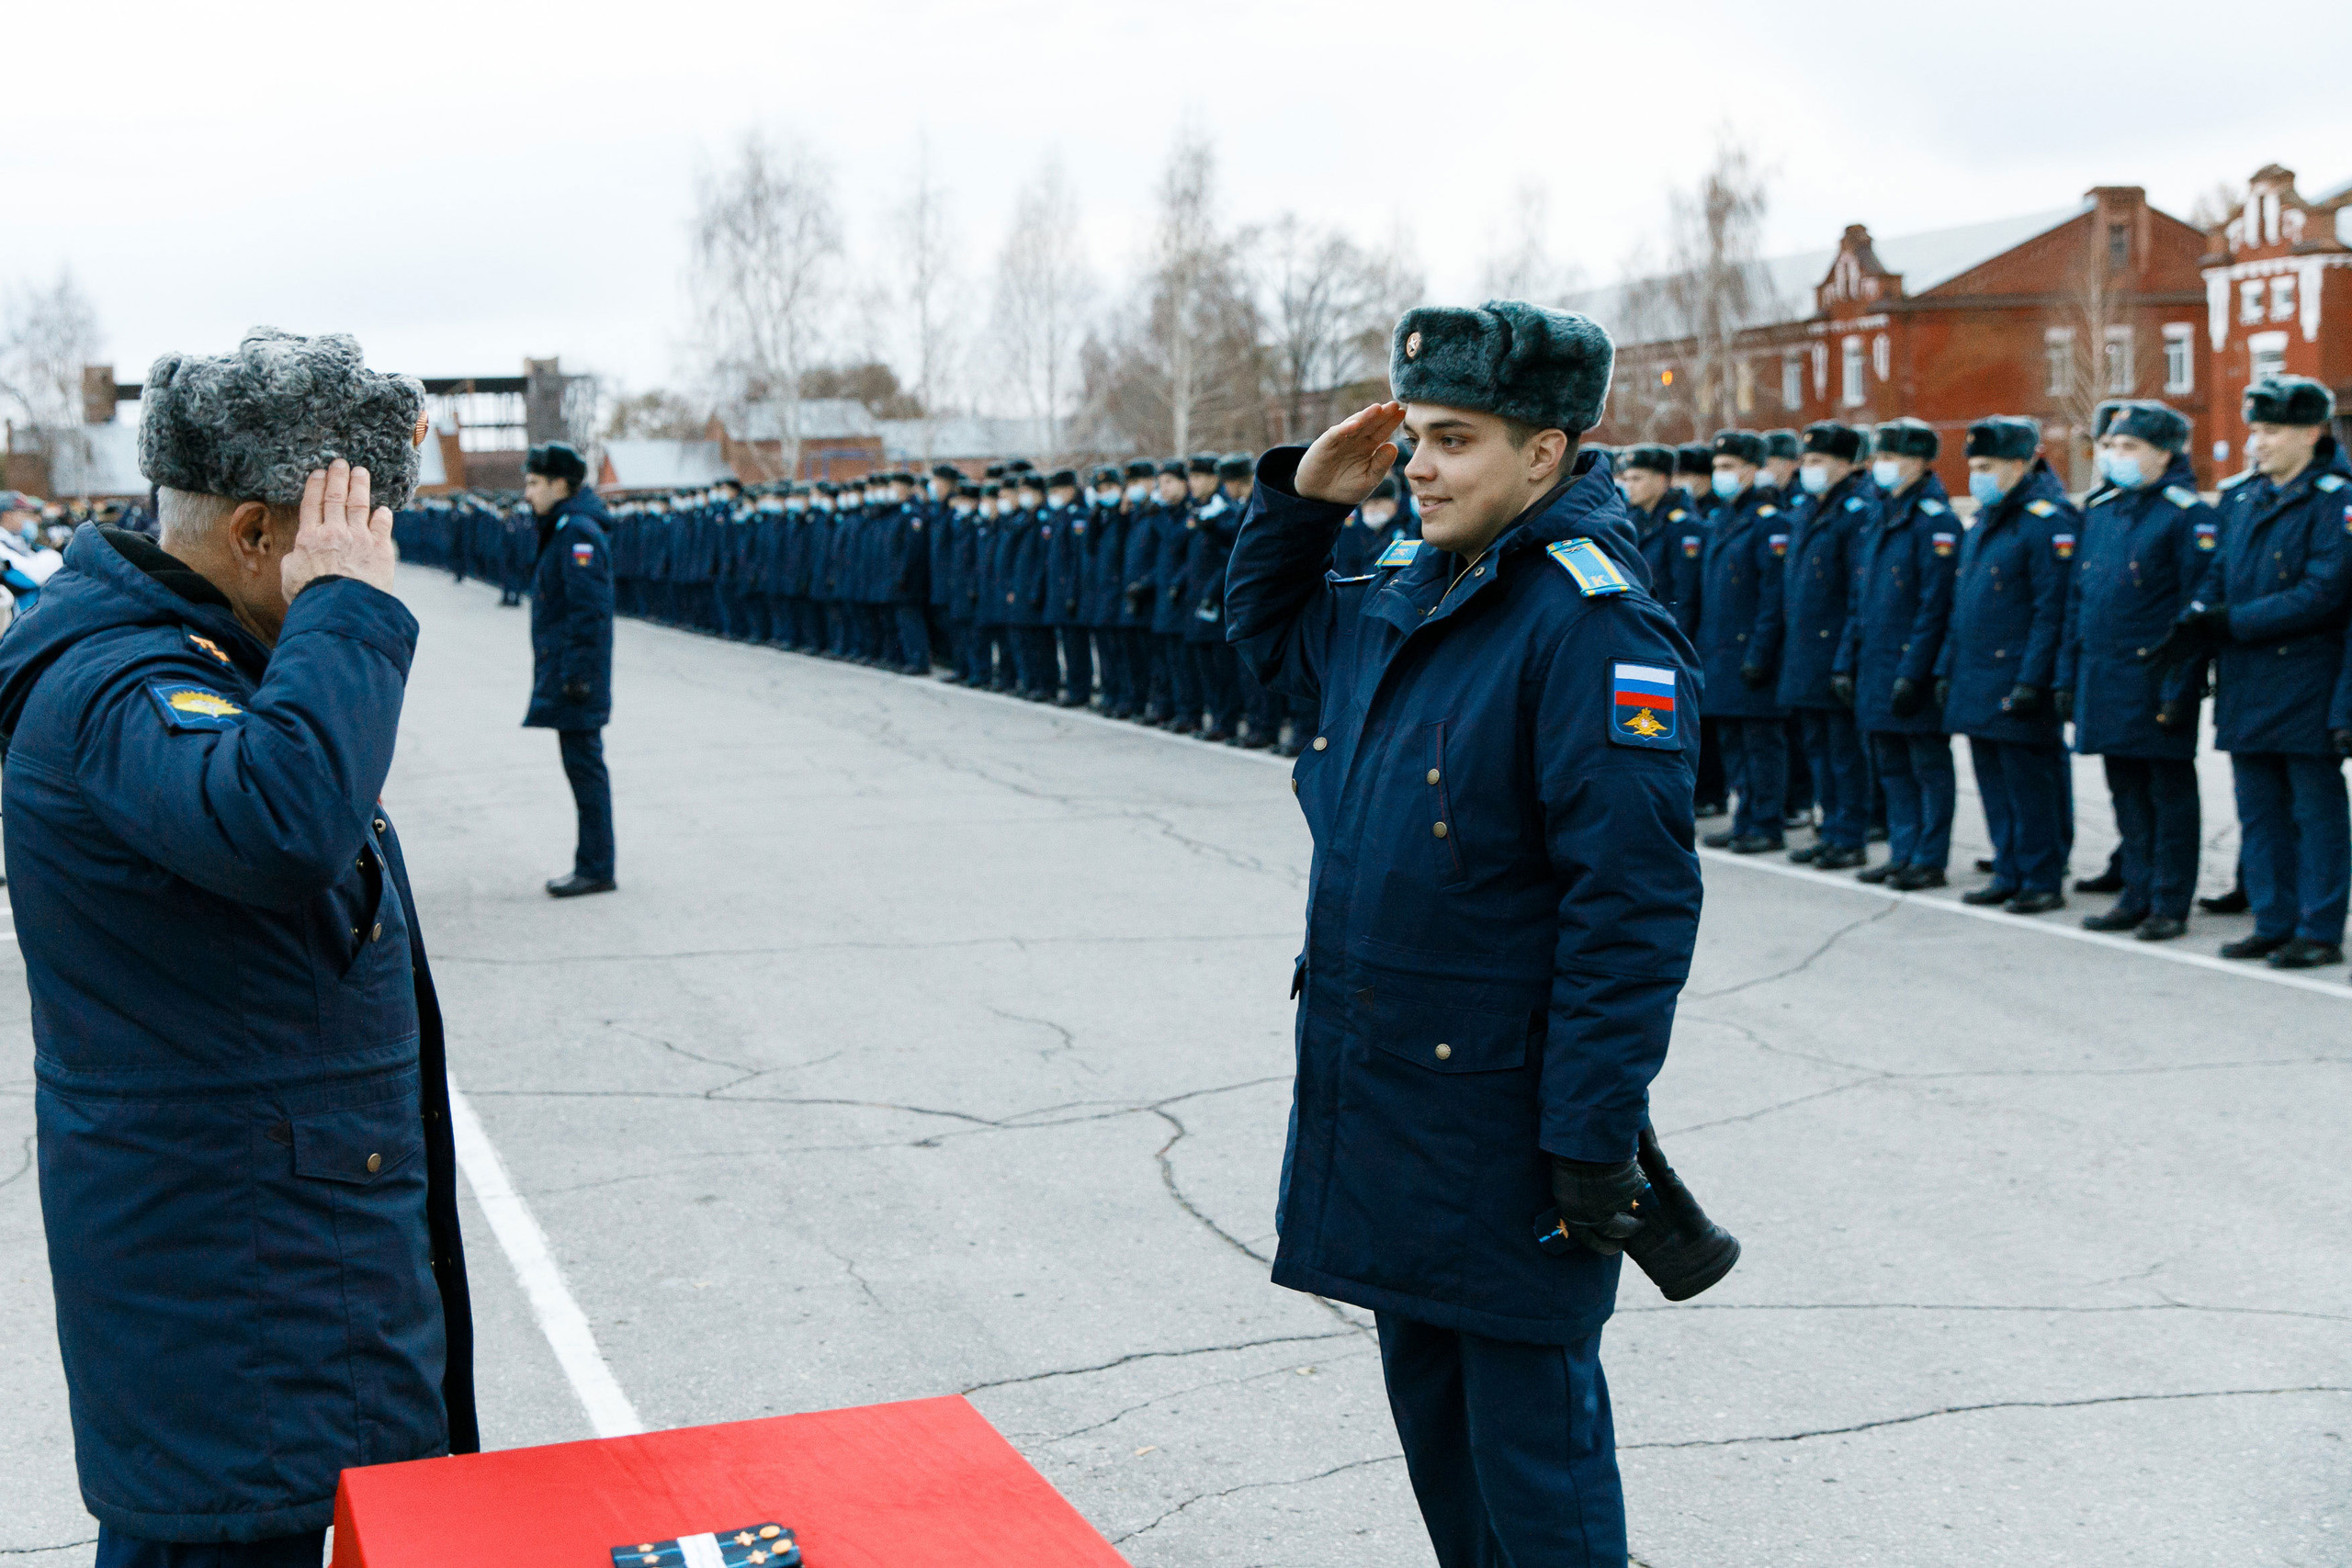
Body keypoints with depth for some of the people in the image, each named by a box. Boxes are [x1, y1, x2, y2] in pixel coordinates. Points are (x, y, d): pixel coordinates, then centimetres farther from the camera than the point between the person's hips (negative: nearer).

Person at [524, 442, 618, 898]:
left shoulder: (579, 533, -15)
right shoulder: (560, 530, 17)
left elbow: (588, 610, -21)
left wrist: (577, 672, -23)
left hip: (574, 676, -10)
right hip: (562, 674, 10)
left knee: (584, 766, -6)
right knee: (582, 767, 12)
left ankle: (596, 869, -2)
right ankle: (592, 864, 17)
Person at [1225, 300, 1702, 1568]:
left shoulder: (1594, 625, -18)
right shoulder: (1408, 599, 9)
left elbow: (1632, 900, -22)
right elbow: (1266, 631, 30)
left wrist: (1595, 1134, -22)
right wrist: (1304, 498, 11)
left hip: (1504, 1122, -9)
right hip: (1375, 1104, 9)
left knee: (1530, 1438, 3)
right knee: (1429, 1408, 21)